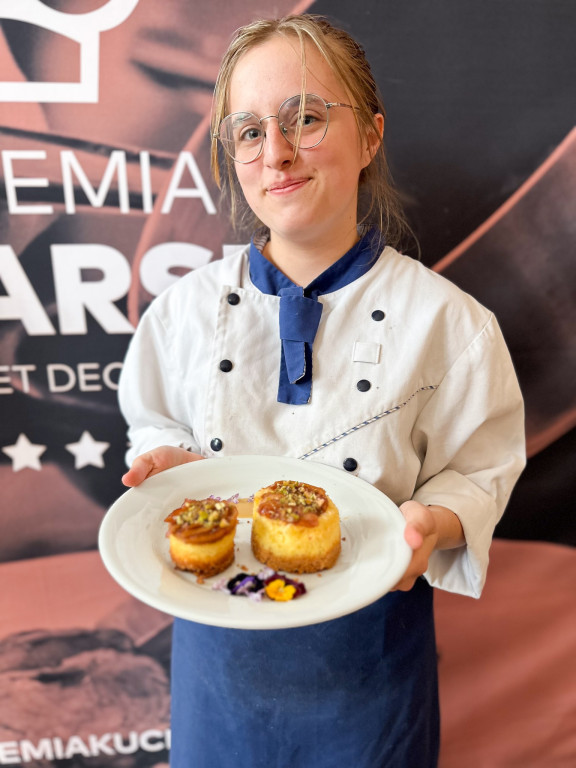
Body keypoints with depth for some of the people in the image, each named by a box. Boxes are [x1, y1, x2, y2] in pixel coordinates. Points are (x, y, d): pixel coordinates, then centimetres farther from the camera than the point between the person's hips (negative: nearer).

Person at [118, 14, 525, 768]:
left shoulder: (448, 321, -15)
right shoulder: (186, 309, -8)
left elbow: (479, 468, -5)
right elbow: (157, 430, 5)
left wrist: (433, 521, -25)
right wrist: (170, 463, -16)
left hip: (368, 638, -1)